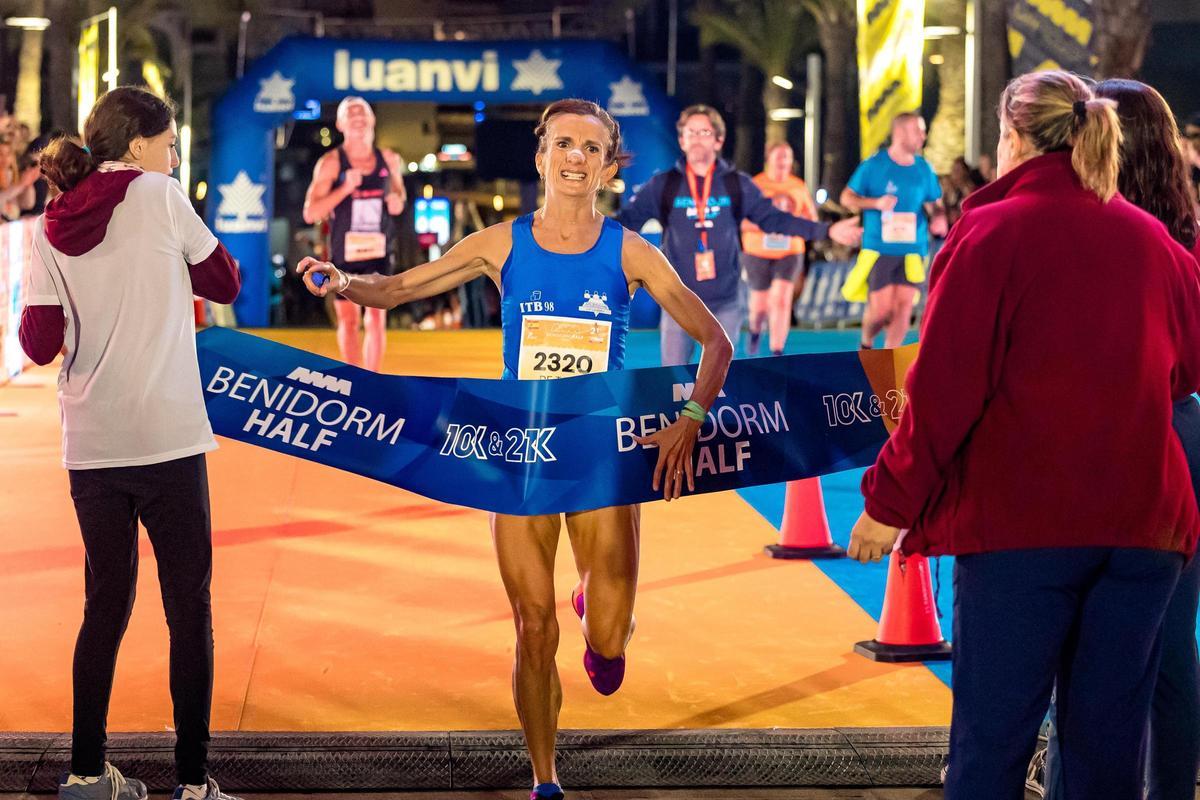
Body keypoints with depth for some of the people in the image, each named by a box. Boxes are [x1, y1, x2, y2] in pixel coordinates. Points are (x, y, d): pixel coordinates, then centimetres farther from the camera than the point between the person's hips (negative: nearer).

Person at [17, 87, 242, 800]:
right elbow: (226, 284, 6)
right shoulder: (159, 197, -3)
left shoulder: (51, 229, 6)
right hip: (167, 439, -4)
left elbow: (39, 344, 3)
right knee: (189, 608, 3)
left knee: (106, 604, 14)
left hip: (89, 447, 4)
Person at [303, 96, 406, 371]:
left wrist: (398, 202, -4)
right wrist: (345, 188, -24)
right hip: (344, 252, -1)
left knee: (376, 319, -5)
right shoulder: (330, 163, -7)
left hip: (379, 250, 1)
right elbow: (310, 214, -13)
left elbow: (399, 192, 21)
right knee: (349, 321, 8)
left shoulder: (389, 160, 3)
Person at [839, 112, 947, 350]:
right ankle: (866, 343, 25)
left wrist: (938, 217, -5)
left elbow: (933, 204, 18)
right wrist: (876, 203, -16)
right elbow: (847, 197, 1)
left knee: (904, 307, -4)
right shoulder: (874, 165, -2)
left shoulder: (923, 169, 8)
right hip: (879, 248, -3)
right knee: (881, 308, -6)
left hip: (912, 250, 3)